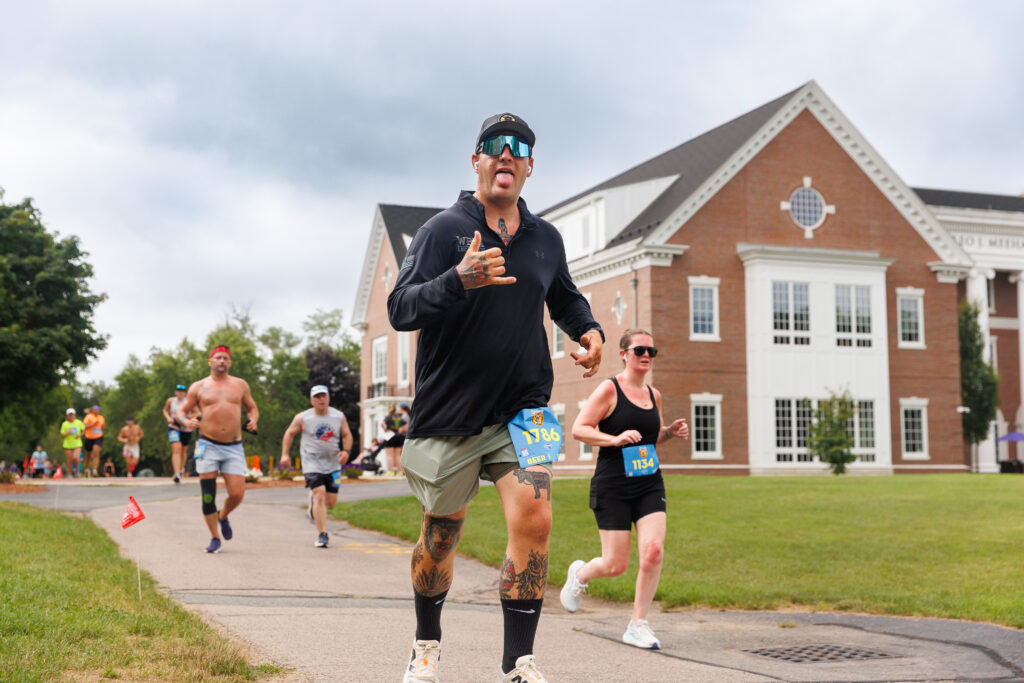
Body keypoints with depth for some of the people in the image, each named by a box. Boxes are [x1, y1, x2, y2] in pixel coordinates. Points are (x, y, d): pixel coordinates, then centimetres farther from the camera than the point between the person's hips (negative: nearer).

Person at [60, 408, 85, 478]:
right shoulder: (64, 424, -3)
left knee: (76, 458, -18)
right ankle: (71, 473, 25)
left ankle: (77, 469, 9)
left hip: (77, 444, -1)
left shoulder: (78, 422, -2)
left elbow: (84, 430, 11)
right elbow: (62, 435, -1)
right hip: (68, 445, 1)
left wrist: (80, 435, -7)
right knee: (70, 460, 3)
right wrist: (67, 433, -21)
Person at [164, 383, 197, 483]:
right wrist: (168, 418, -2)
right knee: (176, 450, -18)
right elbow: (165, 410, 17)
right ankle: (177, 474, -27)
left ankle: (181, 469, 44)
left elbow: (196, 413, 3)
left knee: (183, 450, 16)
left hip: (186, 429, 1)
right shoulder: (171, 401, 0)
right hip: (174, 428, -1)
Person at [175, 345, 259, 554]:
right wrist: (185, 421, -13)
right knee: (208, 495, -4)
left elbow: (252, 407, 21)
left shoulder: (240, 385, 12)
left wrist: (253, 420, -1)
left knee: (237, 494, -8)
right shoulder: (198, 387, 7)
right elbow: (181, 410, 10)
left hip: (234, 448, 1)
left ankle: (223, 517, 25)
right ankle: (215, 539, 9)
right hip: (208, 445, -1)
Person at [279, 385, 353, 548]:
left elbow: (347, 435, 13)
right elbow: (289, 433, 9)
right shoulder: (302, 418, -3)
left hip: (333, 464, 4)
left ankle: (313, 501, 42)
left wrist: (346, 451, -5)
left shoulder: (339, 416, 3)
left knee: (331, 501, 6)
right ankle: (322, 535, -14)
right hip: (312, 463, -3)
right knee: (320, 495, -19)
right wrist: (285, 454, 2)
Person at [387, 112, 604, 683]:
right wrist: (460, 281, -33)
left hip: (523, 410, 2)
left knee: (534, 518, -18)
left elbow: (565, 297, 28)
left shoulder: (546, 238, 9)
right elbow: (400, 310, -16)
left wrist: (588, 329, 5)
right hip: (450, 412, -2)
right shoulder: (444, 230, -6)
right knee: (442, 534, 11)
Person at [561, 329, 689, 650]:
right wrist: (615, 439, -23)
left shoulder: (653, 395, 11)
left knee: (654, 551, -13)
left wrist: (671, 431, 5)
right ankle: (579, 574, 35)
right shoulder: (609, 389, -7)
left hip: (649, 485, 5)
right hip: (612, 487, -5)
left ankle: (638, 626, 1)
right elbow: (579, 429, -11)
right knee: (615, 564, -1)